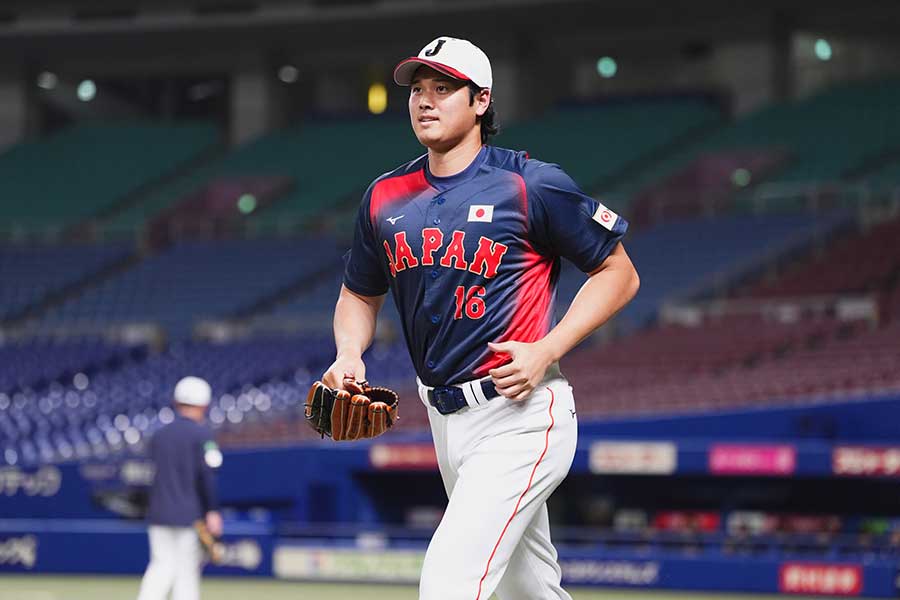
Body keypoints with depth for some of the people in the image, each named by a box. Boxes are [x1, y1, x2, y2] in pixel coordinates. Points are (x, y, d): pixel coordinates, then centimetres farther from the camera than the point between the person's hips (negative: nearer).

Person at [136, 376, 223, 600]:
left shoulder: (159, 435, 12)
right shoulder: (201, 434, -6)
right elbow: (206, 473, -15)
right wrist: (212, 511, -15)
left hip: (159, 513, 5)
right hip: (190, 514, -5)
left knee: (161, 565, 5)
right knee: (188, 569, 1)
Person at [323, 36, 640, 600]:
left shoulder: (532, 185, -8)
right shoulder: (386, 197, 9)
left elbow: (620, 274, -2)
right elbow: (360, 295, 22)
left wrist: (546, 351, -14)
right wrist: (349, 354, 0)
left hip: (521, 419, -7)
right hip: (446, 420, 7)